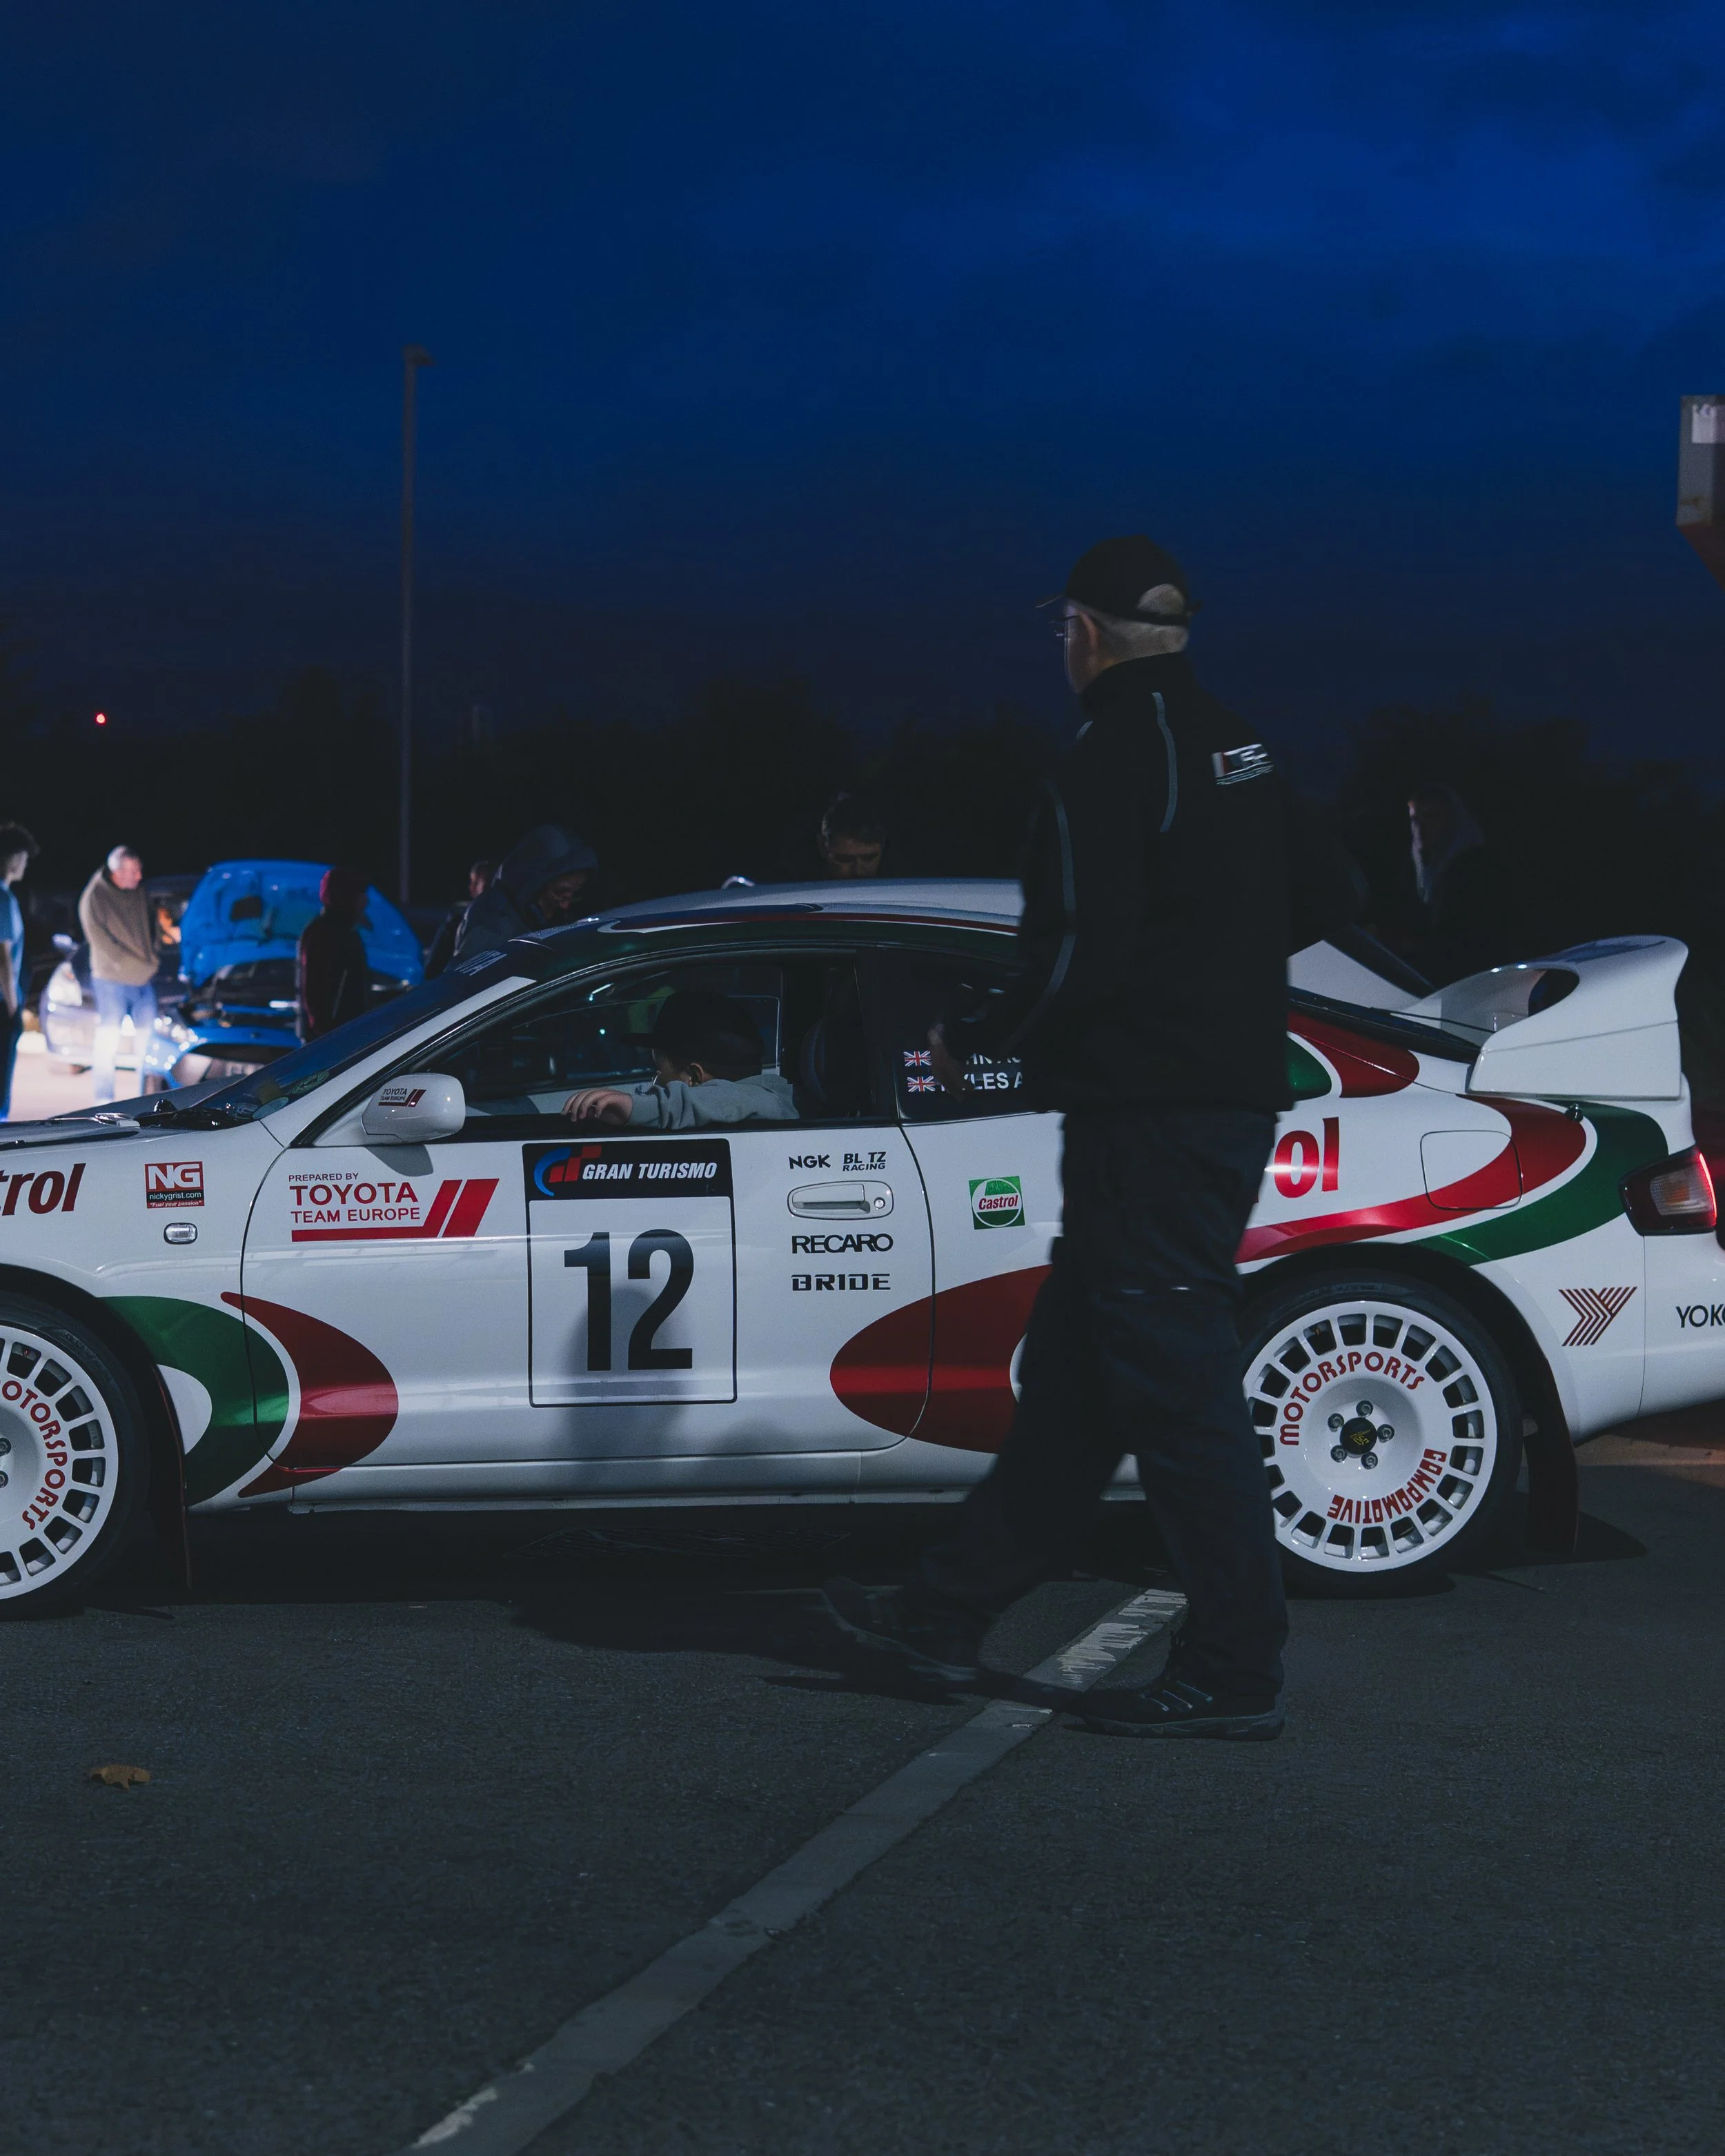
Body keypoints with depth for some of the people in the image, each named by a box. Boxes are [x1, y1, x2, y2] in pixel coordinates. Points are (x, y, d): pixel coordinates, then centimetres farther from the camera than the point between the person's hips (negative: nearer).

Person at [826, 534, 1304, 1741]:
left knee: (1179, 1389, -5)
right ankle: (950, 1615, 23)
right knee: (1071, 1378, 14)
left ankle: (1236, 1672, -2)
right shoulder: (1239, 752, 14)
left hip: (1149, 1121, -10)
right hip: (1229, 1095, 10)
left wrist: (972, 1039, -3)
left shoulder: (1118, 759, -15)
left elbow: (1083, 956, -20)